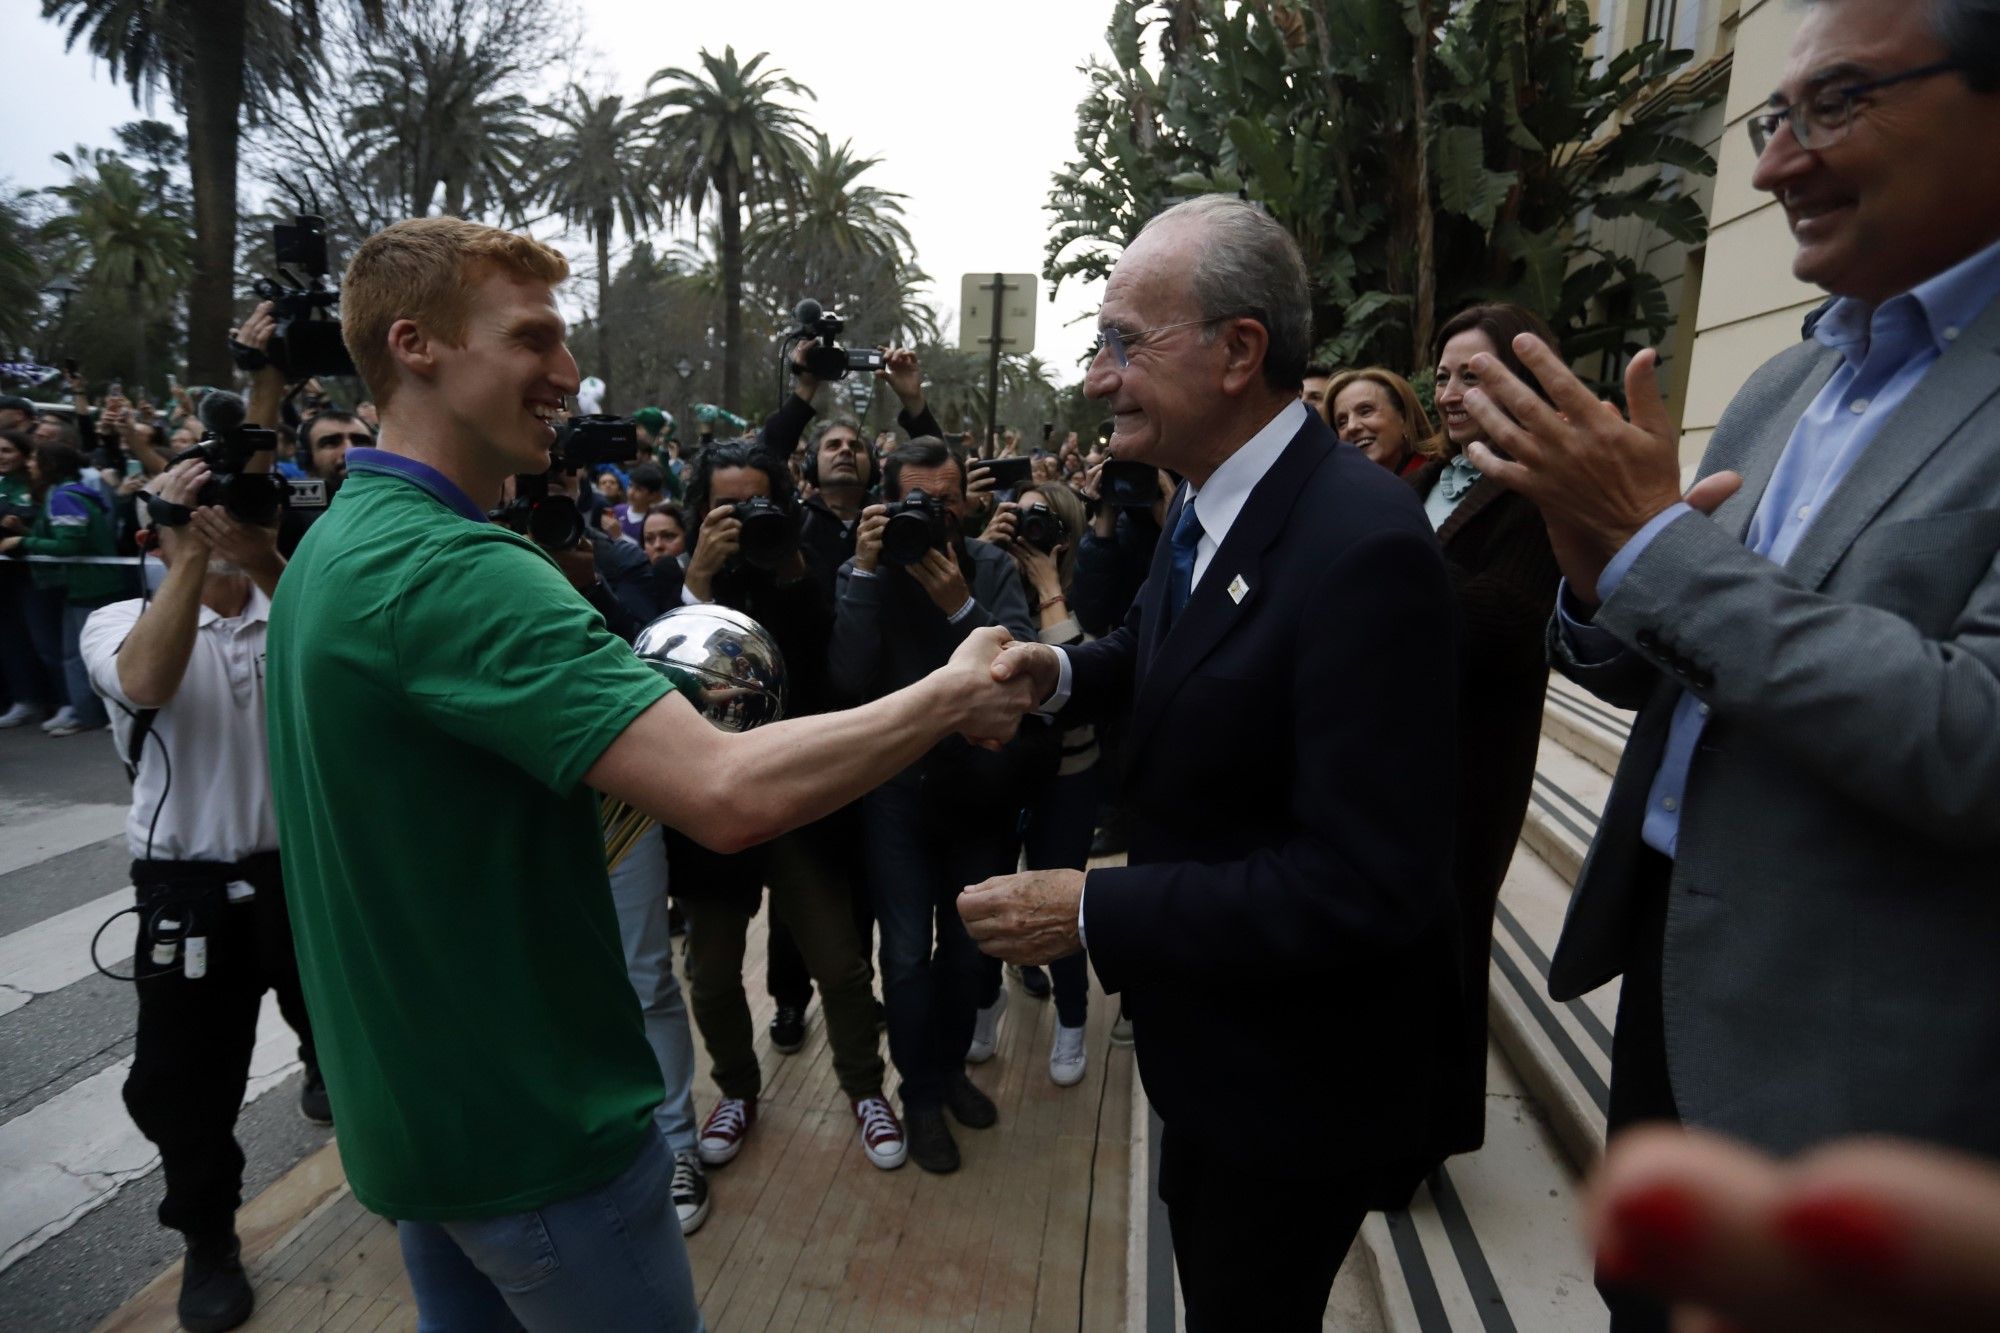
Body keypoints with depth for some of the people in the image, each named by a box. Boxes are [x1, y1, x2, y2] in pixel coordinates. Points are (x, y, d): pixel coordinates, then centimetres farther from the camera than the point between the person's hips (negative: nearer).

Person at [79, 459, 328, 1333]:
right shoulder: (119, 623, -3)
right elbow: (147, 683, -26)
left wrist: (268, 563, -32)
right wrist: (196, 554, -28)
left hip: (308, 868, 2)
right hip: (190, 890, -1)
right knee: (187, 1080, 11)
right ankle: (209, 1244, 35)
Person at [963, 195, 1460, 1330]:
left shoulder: (1363, 545, -31)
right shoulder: (1205, 502, -3)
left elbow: (1364, 885, -32)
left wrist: (1094, 913, -28)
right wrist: (1061, 671, -5)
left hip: (1298, 1067, -8)